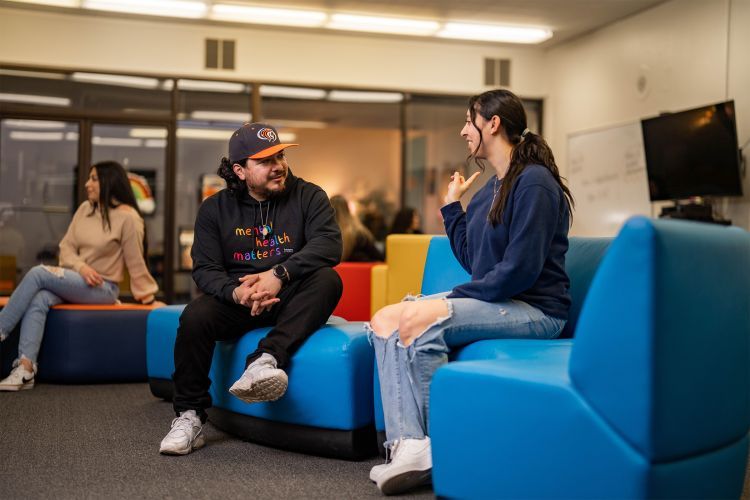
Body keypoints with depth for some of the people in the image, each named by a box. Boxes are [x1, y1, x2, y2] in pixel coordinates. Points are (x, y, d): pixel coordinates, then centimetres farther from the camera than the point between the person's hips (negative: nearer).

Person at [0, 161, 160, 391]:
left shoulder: (127, 217, -10)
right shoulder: (85, 208, 9)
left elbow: (135, 263, -6)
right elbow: (66, 246, 7)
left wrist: (148, 298, -5)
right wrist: (81, 267, -12)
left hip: (103, 288, -6)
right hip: (74, 281, 6)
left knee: (38, 273, -24)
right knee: (39, 299, -26)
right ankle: (25, 369, -34)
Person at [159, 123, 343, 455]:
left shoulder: (308, 196, 1)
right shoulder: (215, 209, 5)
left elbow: (329, 244, -15)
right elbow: (205, 268, -3)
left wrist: (278, 274, -29)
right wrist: (236, 292, -26)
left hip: (291, 300, 0)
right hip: (235, 300, 1)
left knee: (327, 279, -31)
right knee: (195, 316, -29)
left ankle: (265, 360, -43)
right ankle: (189, 417, -16)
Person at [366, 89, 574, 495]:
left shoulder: (533, 183, -13)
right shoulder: (491, 188, 15)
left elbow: (520, 270, -21)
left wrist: (458, 295, -15)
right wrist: (452, 206, 15)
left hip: (533, 309, -9)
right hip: (492, 299, 9)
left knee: (417, 319, -29)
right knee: (385, 320, -8)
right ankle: (409, 445, -25)